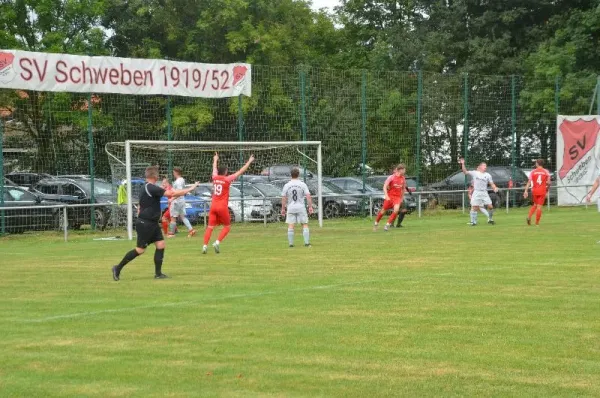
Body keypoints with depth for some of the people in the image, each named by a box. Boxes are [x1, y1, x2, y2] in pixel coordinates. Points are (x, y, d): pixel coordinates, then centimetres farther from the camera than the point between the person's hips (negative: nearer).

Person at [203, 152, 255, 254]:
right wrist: (249, 162, 4)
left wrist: (215, 160, 47)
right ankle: (217, 242, -7)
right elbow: (240, 171, -4)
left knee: (210, 227, 2)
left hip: (213, 206, 5)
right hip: (222, 206, -5)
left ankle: (205, 246, -8)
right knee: (227, 226, 9)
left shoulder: (215, 178, 4)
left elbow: (214, 169, 27)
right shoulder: (227, 179, -8)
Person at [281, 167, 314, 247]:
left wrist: (283, 209, 8)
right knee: (305, 224, 7)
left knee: (290, 226, 3)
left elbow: (283, 198, 0)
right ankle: (307, 243, 2)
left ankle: (291, 243, 2)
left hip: (290, 208, 1)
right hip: (301, 207, -1)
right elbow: (308, 196, -8)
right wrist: (310, 207, -3)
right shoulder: (302, 184, -4)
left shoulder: (286, 185, -1)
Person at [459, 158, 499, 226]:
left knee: (490, 206, -5)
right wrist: (462, 164, -9)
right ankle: (473, 221, 5)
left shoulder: (488, 175, 10)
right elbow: (465, 172, 3)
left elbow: (492, 184, 9)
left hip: (484, 193, 2)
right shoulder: (474, 173, 5)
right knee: (475, 207, -7)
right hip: (476, 192, -2)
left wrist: (495, 188, -11)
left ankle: (490, 219, 17)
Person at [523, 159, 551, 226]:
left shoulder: (533, 172, 2)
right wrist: (547, 189, 13)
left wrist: (526, 191, -5)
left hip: (534, 191, 1)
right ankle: (537, 222, -1)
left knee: (534, 205, 19)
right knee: (539, 206, 1)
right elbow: (548, 183, -4)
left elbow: (529, 182, -3)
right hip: (542, 191, -1)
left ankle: (529, 217, -1)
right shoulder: (546, 172, 2)